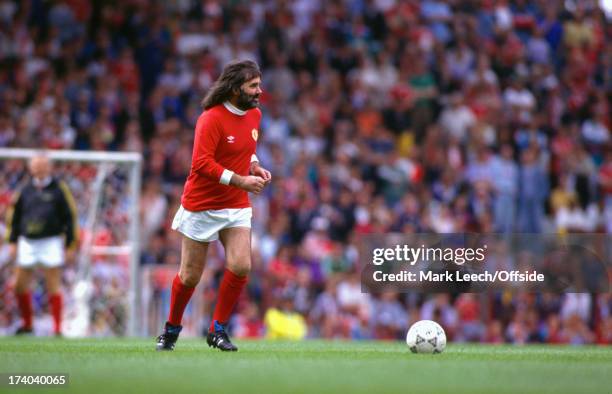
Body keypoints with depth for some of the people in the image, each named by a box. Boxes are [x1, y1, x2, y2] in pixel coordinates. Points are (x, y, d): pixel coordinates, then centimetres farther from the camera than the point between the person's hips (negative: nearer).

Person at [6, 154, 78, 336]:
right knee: (20, 285, 3)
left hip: (51, 241, -4)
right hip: (28, 242, 4)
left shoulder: (59, 189, -1)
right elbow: (14, 216, 16)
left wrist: (70, 245, -3)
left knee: (53, 285, -5)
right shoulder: (26, 190, 8)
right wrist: (12, 241, 11)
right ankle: (27, 324, 19)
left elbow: (70, 217, 0)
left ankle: (57, 328, 0)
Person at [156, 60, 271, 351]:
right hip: (201, 206, -5)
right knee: (190, 276, 4)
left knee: (241, 267, -14)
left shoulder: (254, 114, 5)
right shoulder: (212, 119, -18)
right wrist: (240, 181, -27)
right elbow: (201, 163, -26)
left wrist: (255, 166, 3)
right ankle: (172, 328, 29)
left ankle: (218, 330, 1)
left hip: (236, 207, 5)